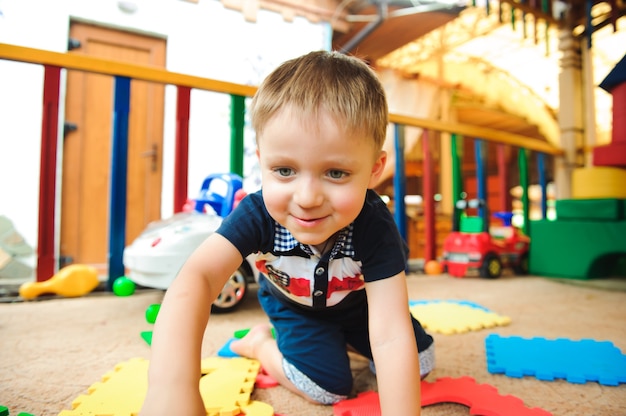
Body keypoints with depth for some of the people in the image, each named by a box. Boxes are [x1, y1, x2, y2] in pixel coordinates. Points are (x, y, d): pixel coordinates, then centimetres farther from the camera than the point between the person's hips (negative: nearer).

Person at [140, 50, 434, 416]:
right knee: (327, 385, -16)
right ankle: (260, 343, 11)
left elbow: (392, 337, -42)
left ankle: (343, 339, 27)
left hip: (356, 302, 2)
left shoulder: (374, 226, -39)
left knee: (420, 364, 3)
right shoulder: (258, 214, -37)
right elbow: (197, 277, -52)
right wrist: (171, 386, -67)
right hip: (293, 305, -1)